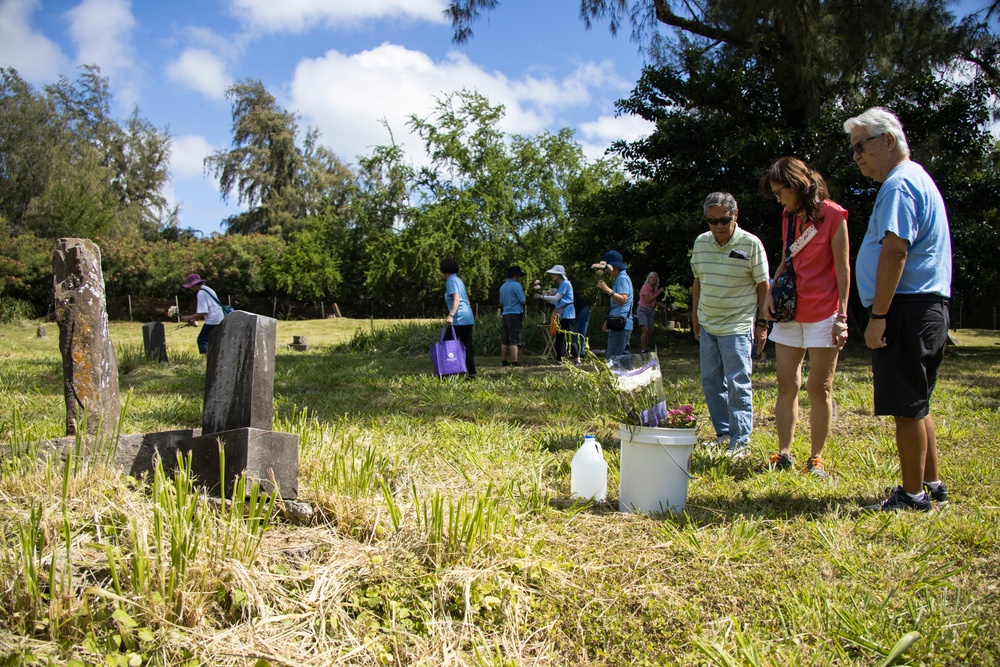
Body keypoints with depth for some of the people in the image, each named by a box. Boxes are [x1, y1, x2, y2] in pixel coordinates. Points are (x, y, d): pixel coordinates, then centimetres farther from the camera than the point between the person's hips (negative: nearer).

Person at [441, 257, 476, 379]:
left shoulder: (451, 281, -7)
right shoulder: (459, 280, 20)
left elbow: (456, 299, -20)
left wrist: (451, 315, -30)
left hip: (459, 319, -9)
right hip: (468, 317, 9)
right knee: (467, 346, 6)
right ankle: (472, 373, 3)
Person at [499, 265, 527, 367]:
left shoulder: (502, 286, 13)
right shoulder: (516, 285, -11)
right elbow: (523, 301, -12)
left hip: (505, 315, 7)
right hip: (515, 315, -7)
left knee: (504, 340, 10)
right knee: (514, 341, -7)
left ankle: (503, 361, 13)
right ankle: (514, 362, -8)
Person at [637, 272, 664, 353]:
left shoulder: (655, 288, 10)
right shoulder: (645, 287, -12)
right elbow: (648, 301, -20)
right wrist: (658, 293, -19)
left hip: (650, 311, 7)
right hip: (642, 309, -7)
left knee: (650, 331, -2)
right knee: (645, 330, -22)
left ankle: (647, 349, 10)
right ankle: (644, 350, -22)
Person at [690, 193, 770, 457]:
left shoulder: (751, 244, -9)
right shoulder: (701, 243, 5)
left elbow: (763, 285, -4)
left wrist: (762, 323, -6)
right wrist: (695, 316, 15)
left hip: (738, 326, -6)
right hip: (707, 326, 6)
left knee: (737, 384, -6)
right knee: (710, 381, 9)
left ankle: (741, 441, 1)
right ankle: (723, 433, 21)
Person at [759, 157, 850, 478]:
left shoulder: (833, 215, -7)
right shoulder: (789, 217, 13)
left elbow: (843, 268, -8)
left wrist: (842, 315, -13)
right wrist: (771, 292, 5)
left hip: (822, 315, -6)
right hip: (790, 312, 6)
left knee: (819, 387, 0)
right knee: (786, 384, 4)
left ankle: (816, 457, 9)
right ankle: (784, 453, 9)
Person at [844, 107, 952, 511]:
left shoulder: (899, 184, -12)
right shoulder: (918, 179, 22)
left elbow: (894, 252, -21)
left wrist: (878, 316, -21)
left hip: (907, 308, -11)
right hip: (929, 307, 11)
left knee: (907, 407, -4)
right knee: (915, 404, 17)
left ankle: (913, 495, 4)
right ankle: (931, 484, 25)